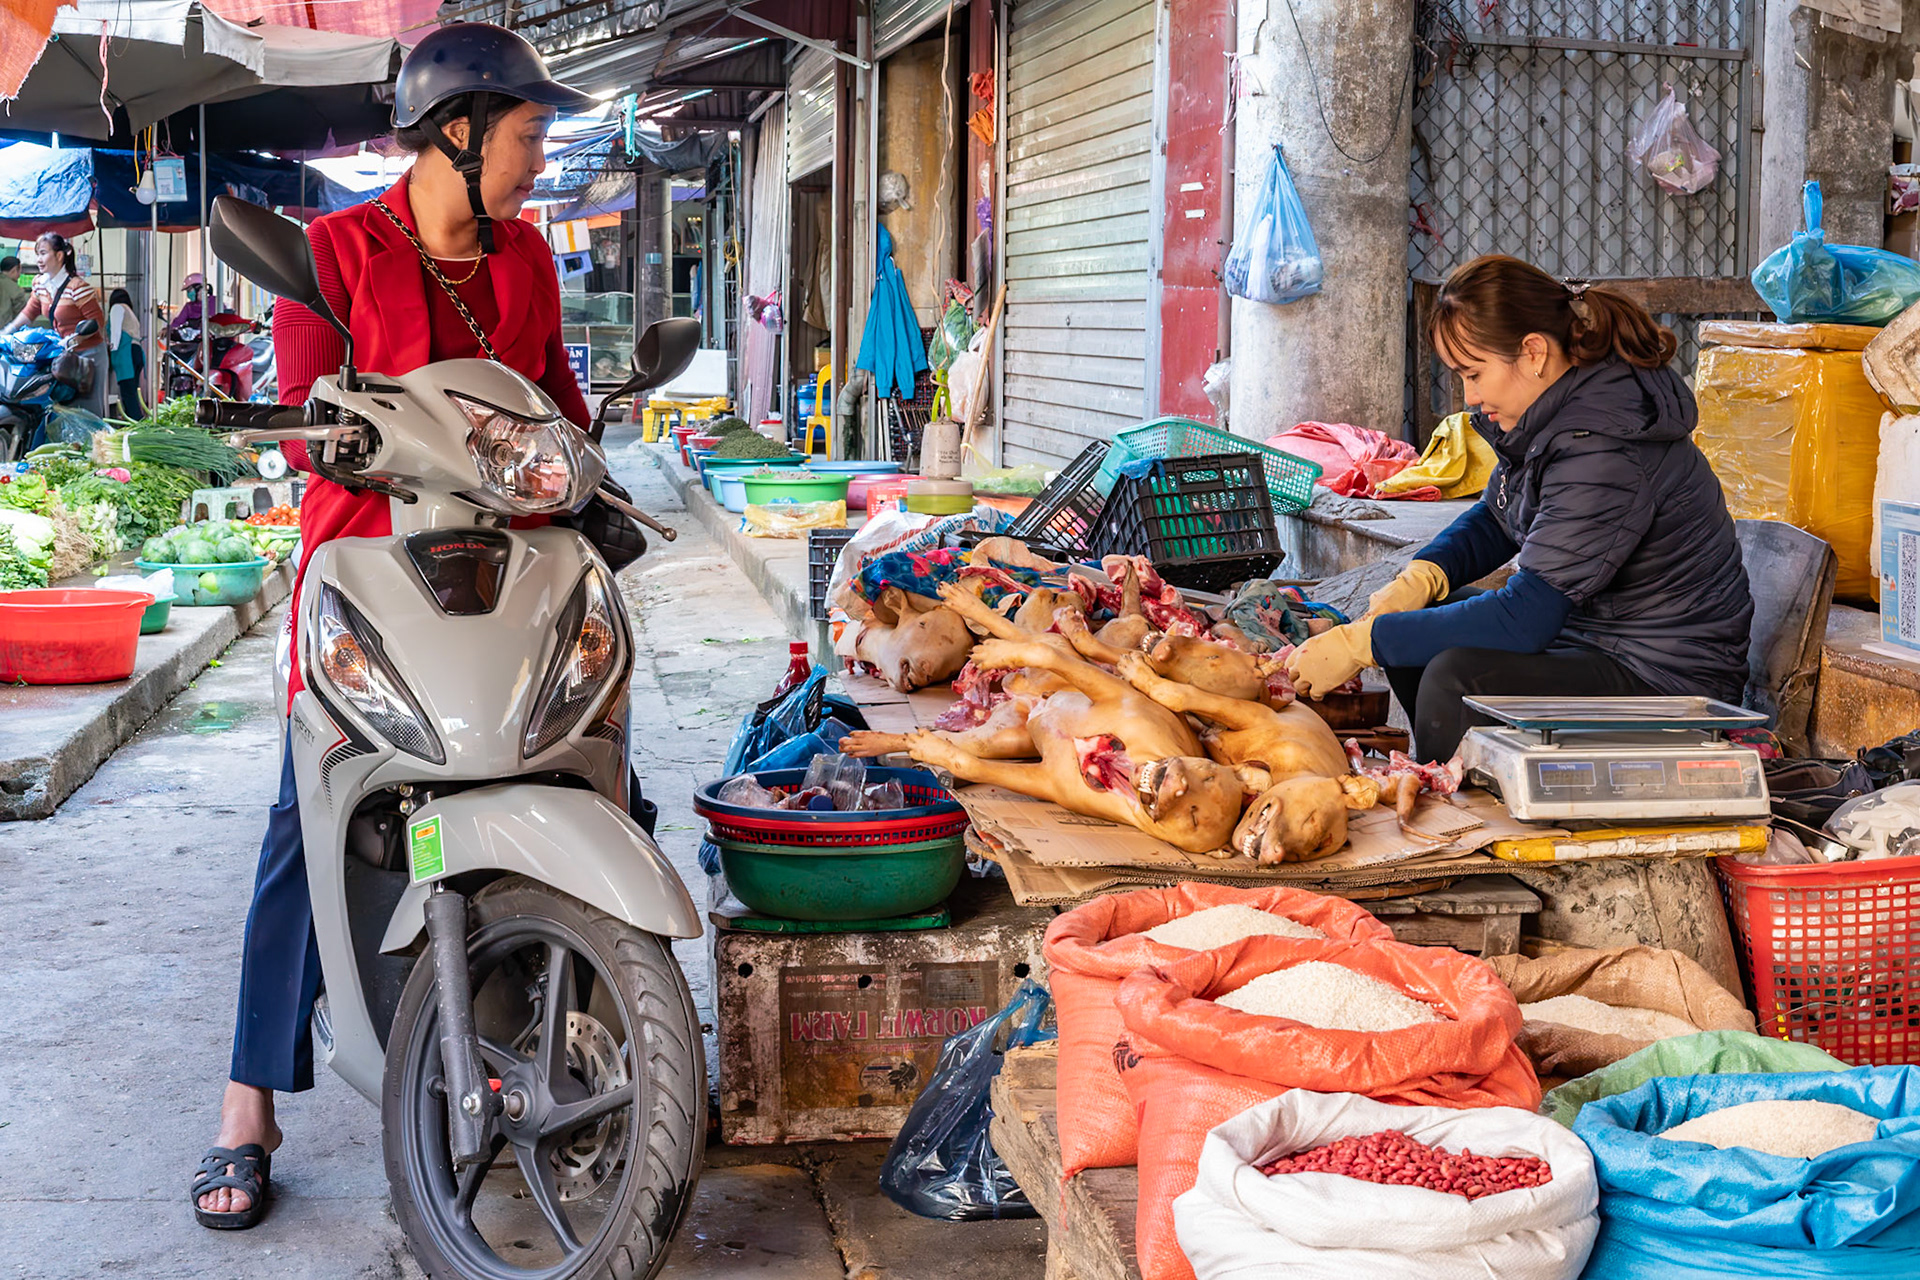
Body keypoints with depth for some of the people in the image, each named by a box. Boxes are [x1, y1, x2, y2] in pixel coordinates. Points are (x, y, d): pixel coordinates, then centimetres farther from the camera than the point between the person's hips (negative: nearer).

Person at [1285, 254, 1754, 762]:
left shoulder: (1604, 453, -27)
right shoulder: (1559, 411, 3)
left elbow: (1524, 618, -30)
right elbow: (1494, 518, 19)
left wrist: (1361, 643, -25)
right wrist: (1421, 576, -2)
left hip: (1666, 679, -10)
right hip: (1588, 633, 10)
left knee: (1456, 678, -29)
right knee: (1408, 621, 11)